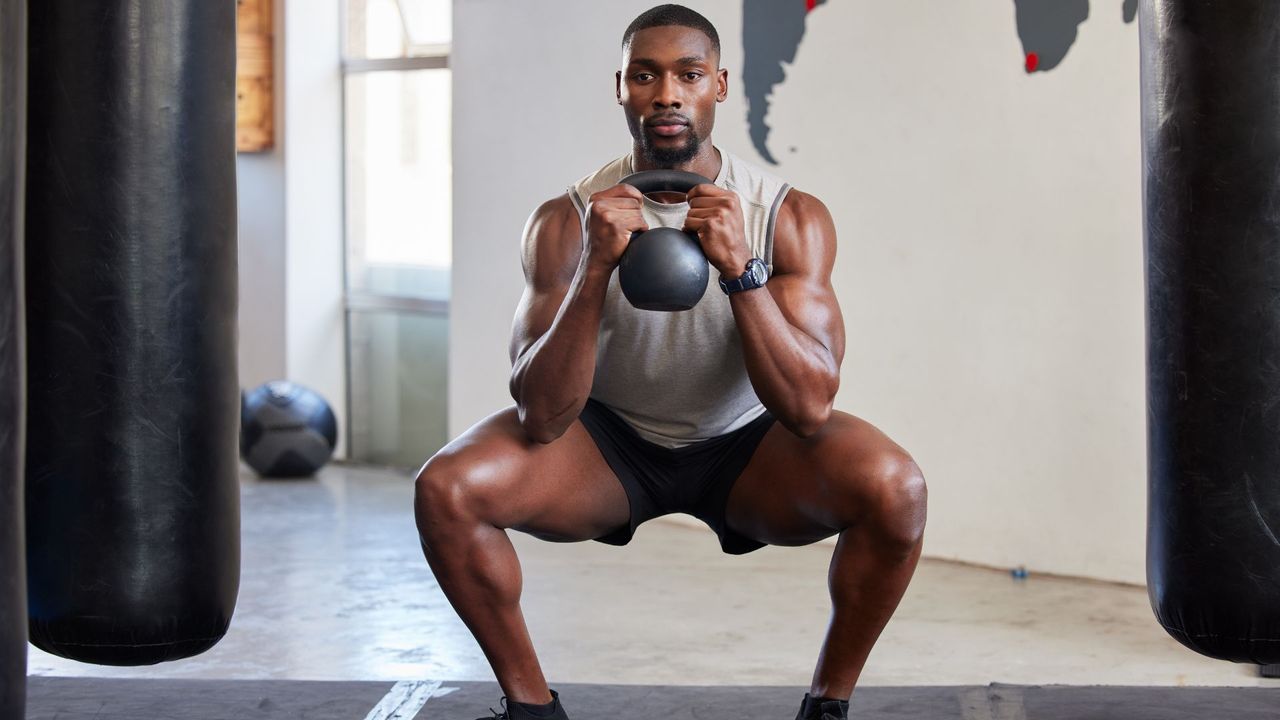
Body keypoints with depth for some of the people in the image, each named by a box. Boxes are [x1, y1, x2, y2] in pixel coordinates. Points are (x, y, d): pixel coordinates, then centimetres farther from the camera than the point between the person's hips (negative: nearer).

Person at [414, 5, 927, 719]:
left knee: (895, 486, -29)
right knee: (446, 488, -25)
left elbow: (808, 409, -26)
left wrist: (739, 268, -38)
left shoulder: (792, 217, -17)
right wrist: (596, 269, -37)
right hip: (613, 442, 1)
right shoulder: (566, 222, -17)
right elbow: (542, 419, -24)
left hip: (746, 446, 0)